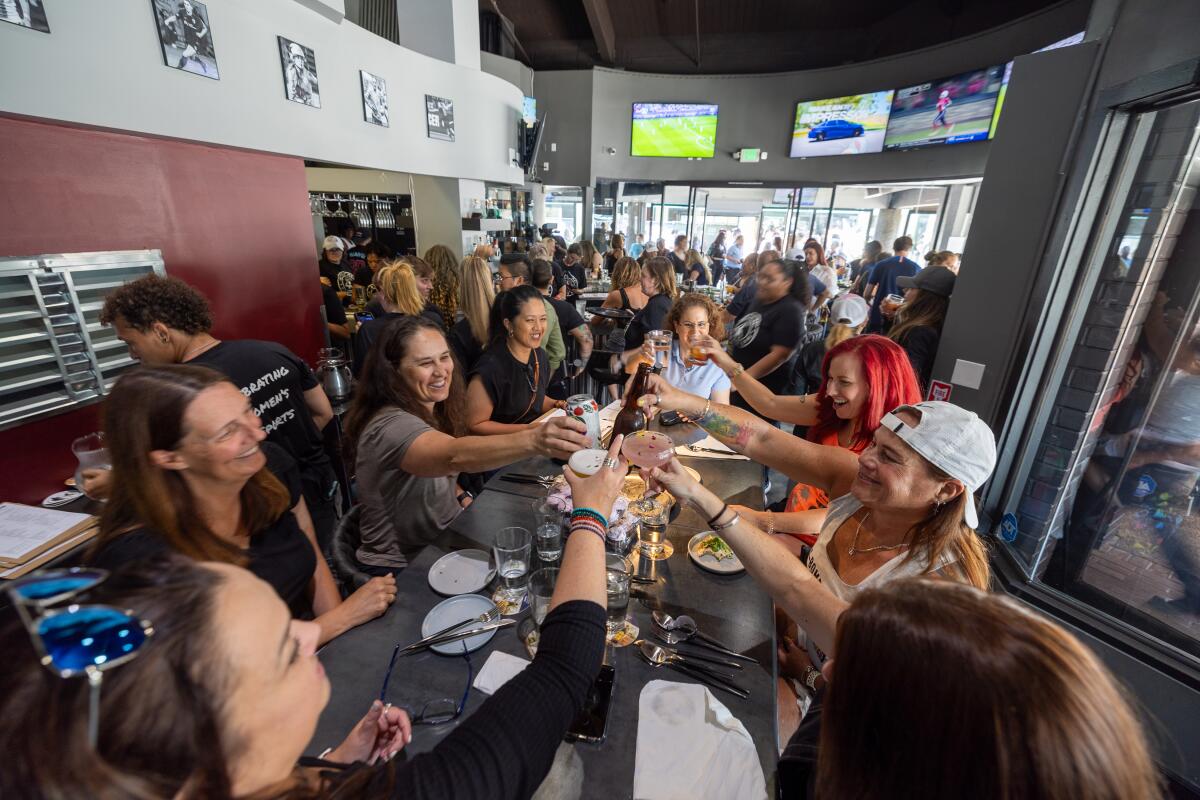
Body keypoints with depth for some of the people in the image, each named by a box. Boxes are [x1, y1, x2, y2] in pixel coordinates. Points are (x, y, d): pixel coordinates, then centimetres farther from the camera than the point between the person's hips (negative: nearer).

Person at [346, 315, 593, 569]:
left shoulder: (432, 410, 1)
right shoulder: (389, 427, -25)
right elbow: (455, 456, -44)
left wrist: (463, 497, -4)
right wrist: (534, 440, -60)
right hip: (402, 568, -7)